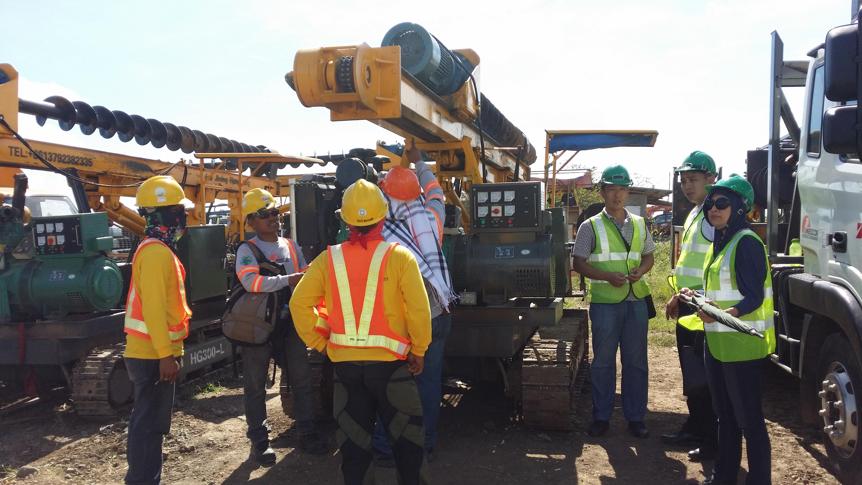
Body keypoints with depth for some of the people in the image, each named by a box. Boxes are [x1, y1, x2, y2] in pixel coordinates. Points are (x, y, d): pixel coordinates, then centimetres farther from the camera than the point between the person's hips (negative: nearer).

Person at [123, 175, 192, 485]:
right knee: (148, 424, -3)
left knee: (152, 422, 17)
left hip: (155, 352, 10)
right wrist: (165, 354, -24)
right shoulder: (156, 252, -18)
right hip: (154, 354, -10)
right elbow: (153, 307, -24)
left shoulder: (161, 250, 15)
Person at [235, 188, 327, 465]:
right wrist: (289, 279, -29)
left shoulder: (291, 246, 9)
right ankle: (259, 440, 18)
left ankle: (306, 433, 23)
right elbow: (251, 282, -26)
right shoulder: (247, 250, -7)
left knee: (301, 378, 10)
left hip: (289, 322, 5)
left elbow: (305, 279, 19)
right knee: (256, 384, 6)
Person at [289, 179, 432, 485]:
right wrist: (419, 351, -2)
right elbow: (419, 309, -14)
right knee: (406, 437, 13)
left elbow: (299, 303, -5)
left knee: (353, 439, 16)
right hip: (389, 361, -2)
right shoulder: (399, 257, -10)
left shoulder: (329, 259, -2)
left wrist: (320, 343, 4)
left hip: (345, 363, 3)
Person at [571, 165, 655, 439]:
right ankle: (601, 417, 18)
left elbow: (649, 256, 16)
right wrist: (607, 276, -17)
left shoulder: (639, 224, 11)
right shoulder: (591, 226, -1)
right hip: (604, 301, -3)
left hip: (636, 300, 3)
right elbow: (579, 263, -3)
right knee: (603, 361, 5)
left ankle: (635, 417, 21)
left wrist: (640, 271, -6)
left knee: (636, 361, 9)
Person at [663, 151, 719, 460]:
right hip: (687, 308, 10)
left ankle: (713, 440, 12)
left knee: (705, 377, 0)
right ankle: (694, 431, 31)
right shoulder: (694, 214, 15)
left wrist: (696, 295, -23)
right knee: (691, 375, 18)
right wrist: (678, 296, 19)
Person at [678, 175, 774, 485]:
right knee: (725, 414, 20)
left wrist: (725, 314, -37)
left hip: (742, 345, -9)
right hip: (717, 342, 10)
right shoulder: (720, 242, 14)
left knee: (749, 420, -1)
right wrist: (695, 297, 8)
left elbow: (754, 297, -21)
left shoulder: (746, 243, -14)